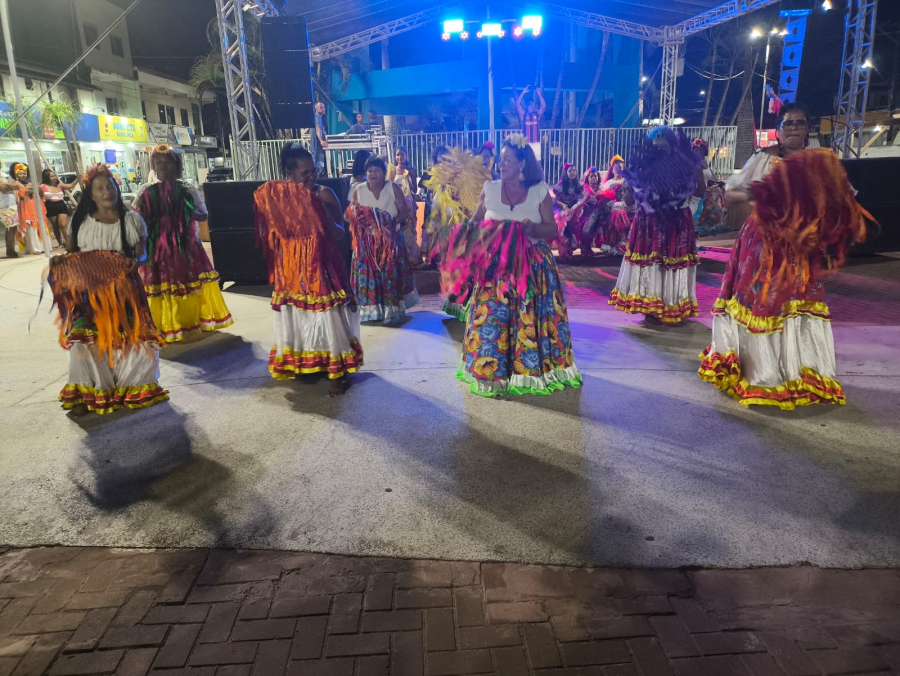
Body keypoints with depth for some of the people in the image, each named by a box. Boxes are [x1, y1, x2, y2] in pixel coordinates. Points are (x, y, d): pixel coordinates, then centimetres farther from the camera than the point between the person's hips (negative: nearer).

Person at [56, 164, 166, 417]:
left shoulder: (131, 218, 5)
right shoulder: (81, 221, 6)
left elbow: (142, 251, 3)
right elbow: (72, 252, 11)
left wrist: (136, 261, -19)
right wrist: (61, 260, -11)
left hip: (123, 289, 0)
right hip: (89, 290, 0)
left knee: (127, 337, -1)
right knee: (88, 339, -5)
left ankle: (130, 388, 18)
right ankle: (87, 394, 6)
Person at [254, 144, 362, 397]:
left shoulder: (324, 194, -7)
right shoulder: (273, 196, 0)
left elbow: (339, 234, -13)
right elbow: (267, 236, -4)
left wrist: (321, 208, -26)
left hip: (321, 268, -3)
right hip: (291, 271, 3)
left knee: (328, 319, 1)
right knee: (298, 319, 14)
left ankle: (338, 371, 11)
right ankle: (304, 365, 32)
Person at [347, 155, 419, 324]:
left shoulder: (393, 188, -2)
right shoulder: (359, 191, 3)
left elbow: (405, 211, -4)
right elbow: (349, 214, 4)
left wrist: (393, 222, -21)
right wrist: (357, 219, -18)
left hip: (391, 239, -1)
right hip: (367, 241, 2)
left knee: (391, 273, -1)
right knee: (368, 273, -1)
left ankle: (392, 311, 6)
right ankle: (370, 310, 7)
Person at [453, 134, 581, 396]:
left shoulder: (540, 192, -1)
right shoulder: (490, 189, 4)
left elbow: (552, 230, 0)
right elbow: (474, 223, 8)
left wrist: (533, 227, -20)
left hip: (533, 266, -1)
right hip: (497, 264, 1)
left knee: (531, 318, 2)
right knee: (493, 316, -1)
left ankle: (534, 368, 18)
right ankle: (493, 372, 12)